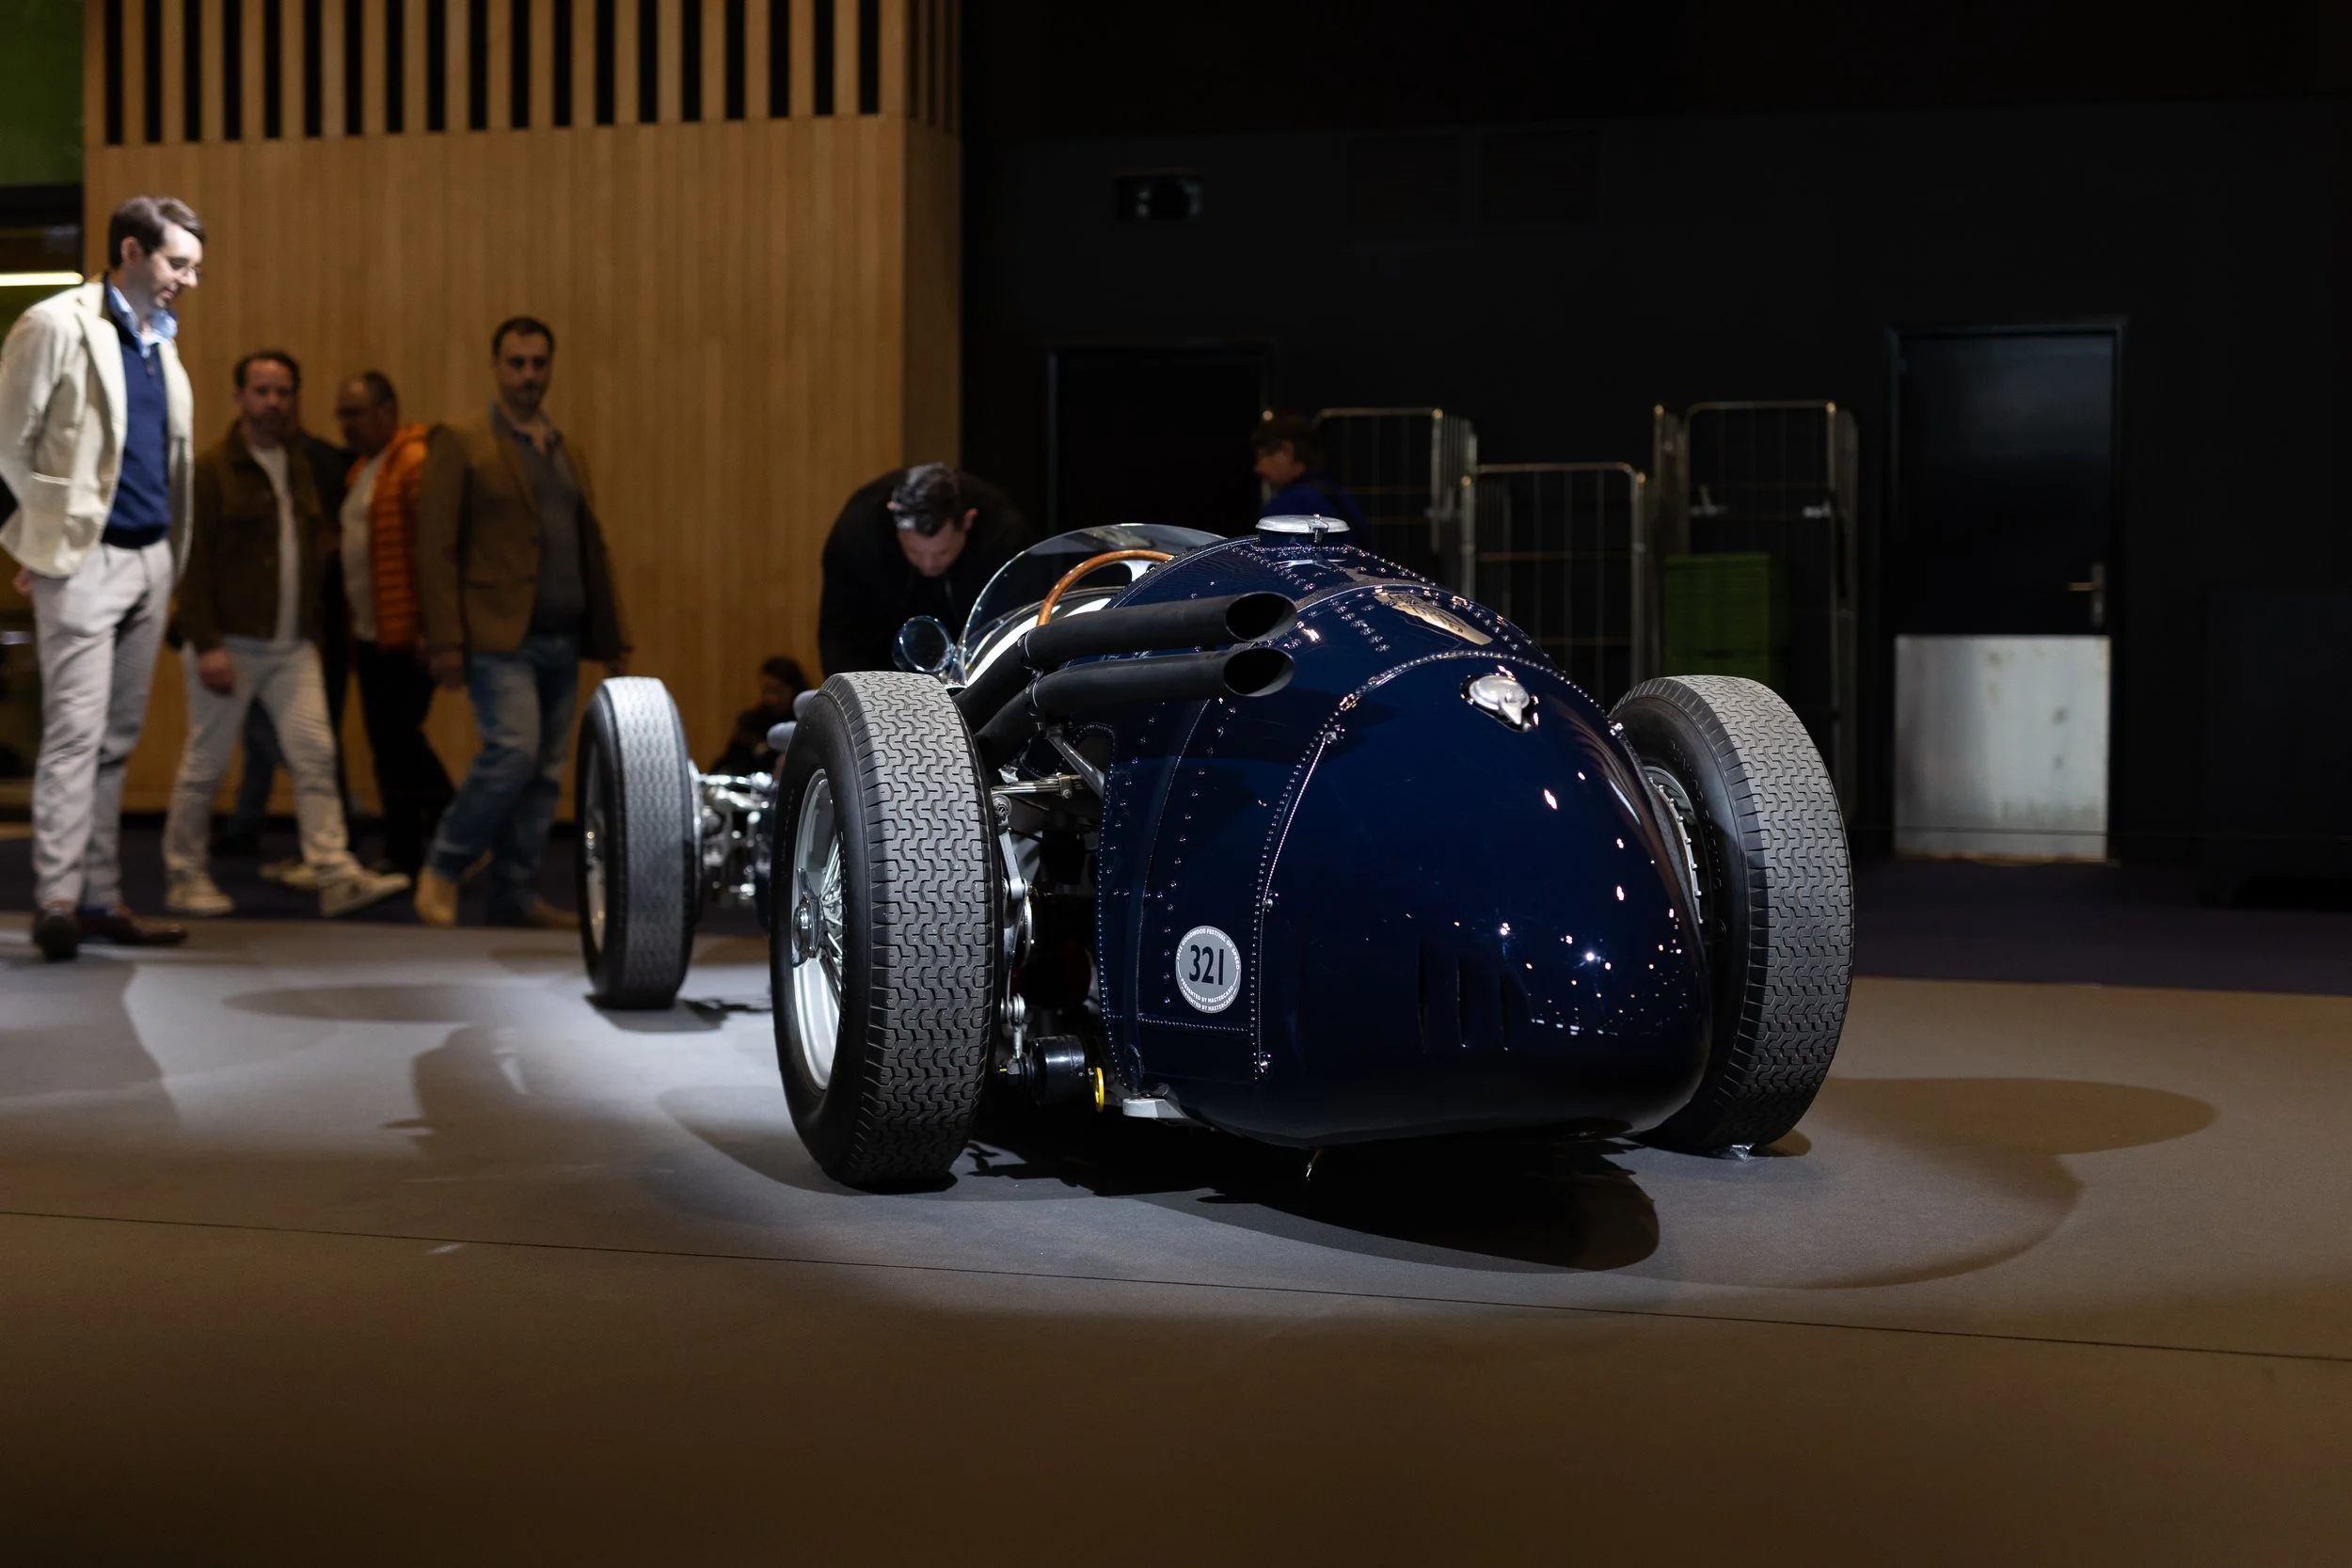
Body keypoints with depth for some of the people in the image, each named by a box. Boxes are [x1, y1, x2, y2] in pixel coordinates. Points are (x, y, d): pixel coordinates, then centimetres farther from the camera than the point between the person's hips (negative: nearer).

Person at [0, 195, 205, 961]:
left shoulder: (159, 340, 16)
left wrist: (173, 556, 11)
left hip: (149, 558, 7)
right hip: (85, 560, -7)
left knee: (117, 739, 9)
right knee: (75, 732, -9)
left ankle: (100, 899, 13)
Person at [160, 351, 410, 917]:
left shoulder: (300, 471, 15)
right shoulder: (210, 470, -5)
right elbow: (192, 564, -11)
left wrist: (314, 630, 12)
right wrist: (207, 646, -18)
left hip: (292, 646, 5)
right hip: (230, 646, -5)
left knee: (315, 754, -6)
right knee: (204, 764, 2)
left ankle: (337, 876, -9)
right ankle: (185, 878, 15)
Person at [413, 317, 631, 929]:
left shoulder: (570, 453, 18)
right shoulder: (461, 443, -1)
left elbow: (593, 550, 20)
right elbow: (436, 547, -6)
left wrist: (613, 640, 15)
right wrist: (445, 640, -14)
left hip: (562, 643, 6)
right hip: (500, 638, -6)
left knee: (545, 774, 5)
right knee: (513, 751, -18)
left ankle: (516, 897, 13)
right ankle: (442, 867, 1)